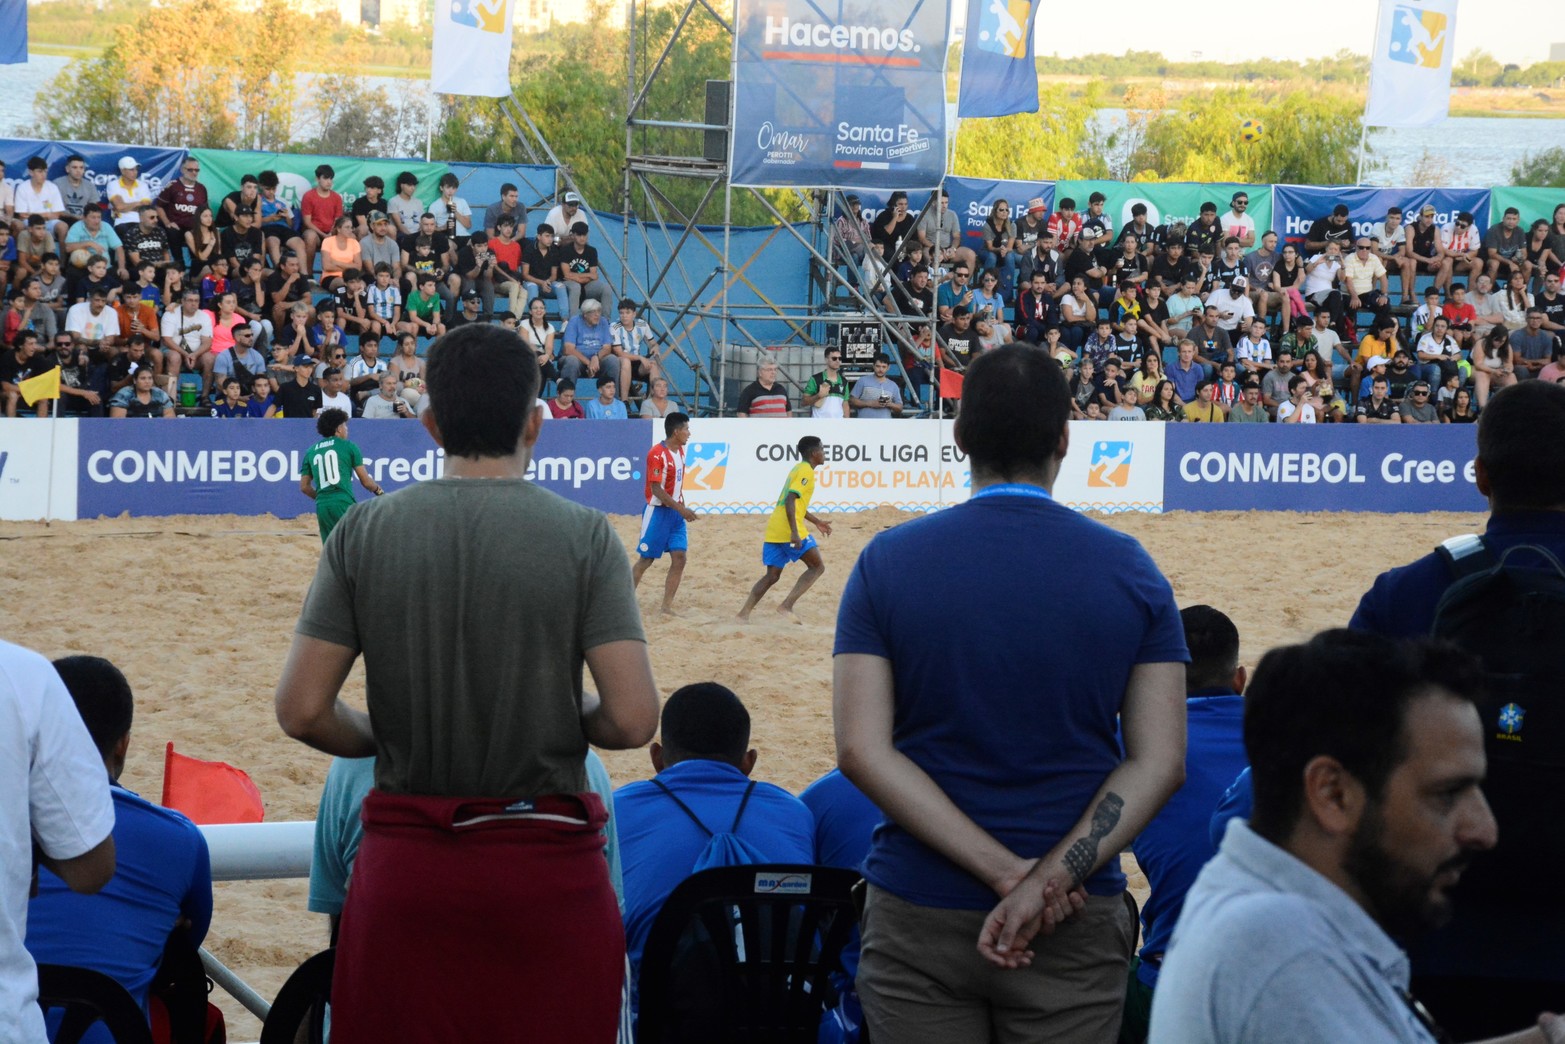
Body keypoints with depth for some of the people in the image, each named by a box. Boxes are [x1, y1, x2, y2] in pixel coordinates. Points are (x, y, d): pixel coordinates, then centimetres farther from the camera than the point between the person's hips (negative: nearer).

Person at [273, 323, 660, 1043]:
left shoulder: (364, 532, -1)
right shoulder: (584, 536, -5)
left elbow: (302, 712, -4)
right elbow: (632, 719, -11)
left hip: (406, 863, 1)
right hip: (549, 867, -1)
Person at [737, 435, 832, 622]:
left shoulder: (798, 469, 22)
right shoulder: (806, 472, -8)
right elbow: (790, 501, -20)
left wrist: (816, 521, 39)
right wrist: (794, 532, -25)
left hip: (773, 530, 9)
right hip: (789, 530, -9)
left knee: (772, 576, 11)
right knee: (817, 566, 1)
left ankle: (744, 613, 0)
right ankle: (787, 606, -8)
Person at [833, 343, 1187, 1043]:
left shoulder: (887, 563, -2)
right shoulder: (1128, 568, 0)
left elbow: (862, 751, -10)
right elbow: (1159, 762, -7)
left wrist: (1011, 872, -14)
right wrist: (1050, 878, -16)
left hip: (917, 926, 0)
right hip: (1077, 931, 1)